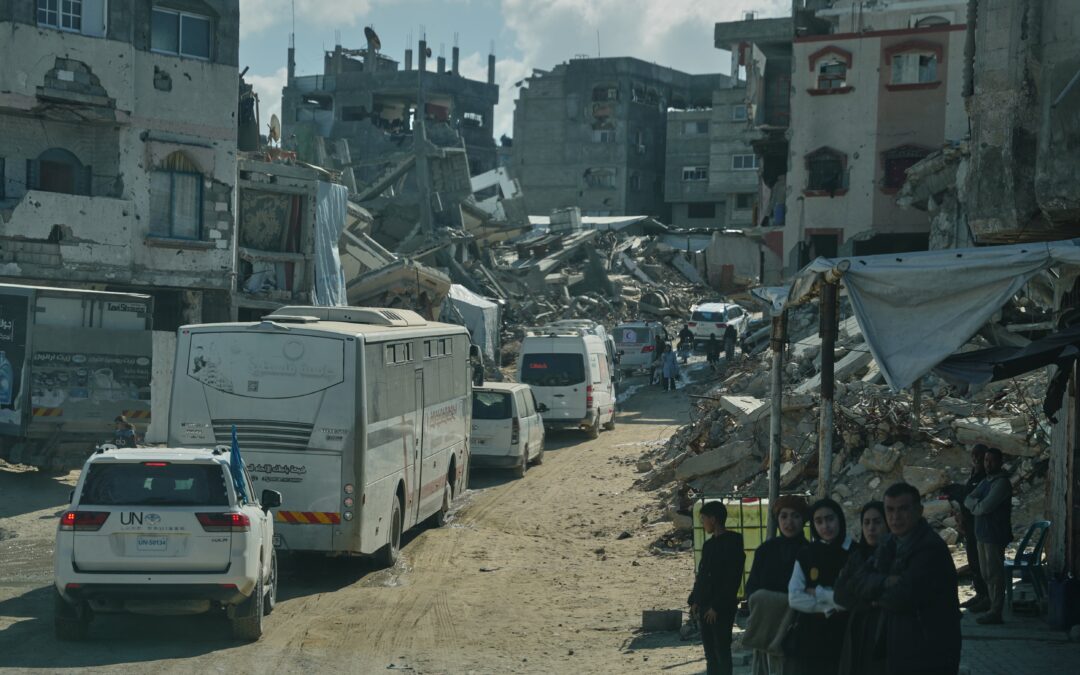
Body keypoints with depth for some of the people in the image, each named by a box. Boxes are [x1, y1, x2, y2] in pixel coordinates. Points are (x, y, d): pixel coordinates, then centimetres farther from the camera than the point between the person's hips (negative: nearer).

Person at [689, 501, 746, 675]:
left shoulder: (733, 544, -11)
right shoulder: (709, 545, 14)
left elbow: (732, 580, -15)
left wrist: (717, 606, -17)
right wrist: (695, 600, 9)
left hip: (722, 609, -8)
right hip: (704, 607, 8)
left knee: (722, 651, -6)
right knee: (710, 654, 10)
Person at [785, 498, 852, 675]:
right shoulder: (806, 555, 9)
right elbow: (794, 598, 0)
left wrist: (819, 593, -5)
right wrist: (830, 605, -11)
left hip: (845, 639, -2)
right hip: (809, 640, 3)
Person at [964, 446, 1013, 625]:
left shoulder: (1001, 482, -14)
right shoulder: (986, 481, 16)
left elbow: (986, 507, -22)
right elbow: (968, 500, 9)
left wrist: (974, 506, -1)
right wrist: (978, 505, -12)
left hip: (995, 535, -9)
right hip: (983, 533, 9)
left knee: (994, 573, -6)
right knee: (986, 572, 15)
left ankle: (996, 612, -3)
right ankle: (992, 605, 24)